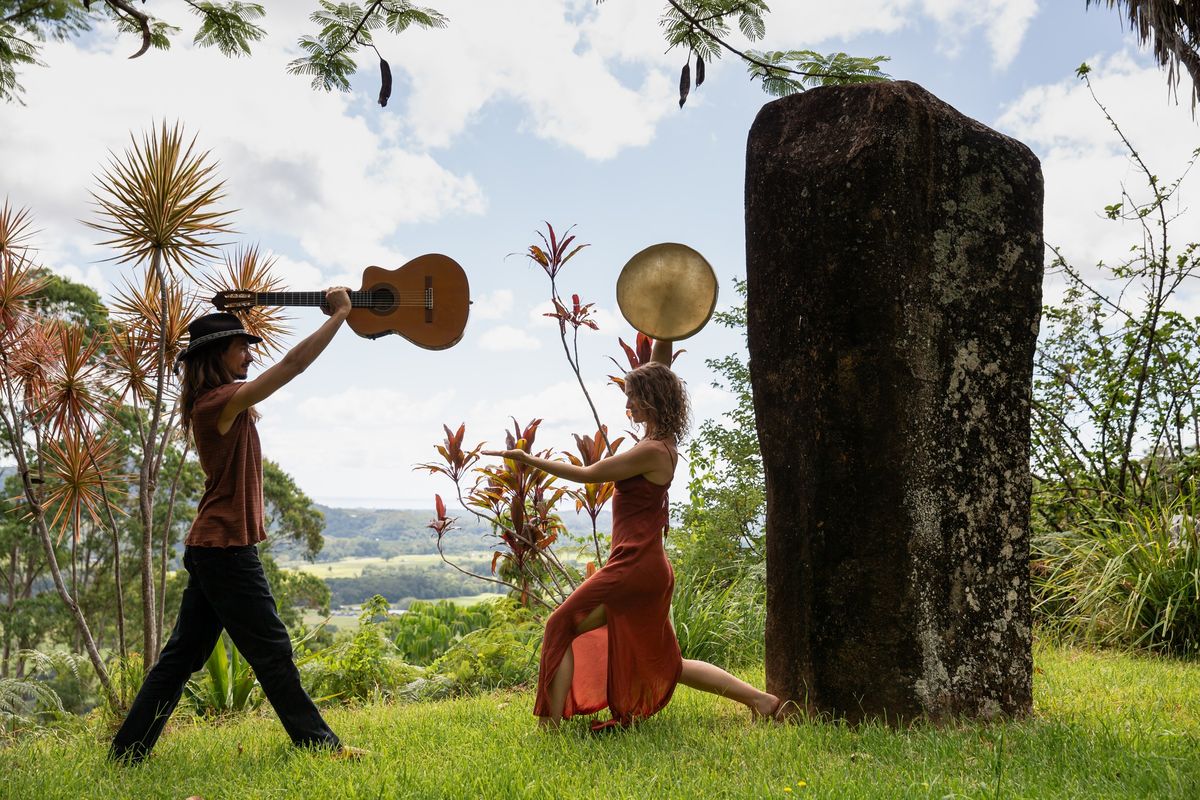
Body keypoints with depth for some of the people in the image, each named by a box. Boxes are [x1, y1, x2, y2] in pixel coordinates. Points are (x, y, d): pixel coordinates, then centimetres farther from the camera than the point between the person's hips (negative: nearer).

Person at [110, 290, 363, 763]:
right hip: (227, 550, -10)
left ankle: (126, 754, 20)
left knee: (181, 657, 14)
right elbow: (292, 364, -20)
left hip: (210, 549, 10)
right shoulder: (221, 401, -16)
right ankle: (317, 743, 7)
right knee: (272, 653, -2)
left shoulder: (213, 403, 12)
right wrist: (339, 314, -14)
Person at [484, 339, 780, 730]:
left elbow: (587, 474, -11)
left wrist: (529, 459, -6)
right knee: (665, 664, 16)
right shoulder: (664, 441, 8)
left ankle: (550, 725, -2)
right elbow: (658, 368, 16)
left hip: (633, 567, -10)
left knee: (561, 627, -1)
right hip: (650, 568, 10)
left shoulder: (651, 451, -16)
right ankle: (760, 700, 15)